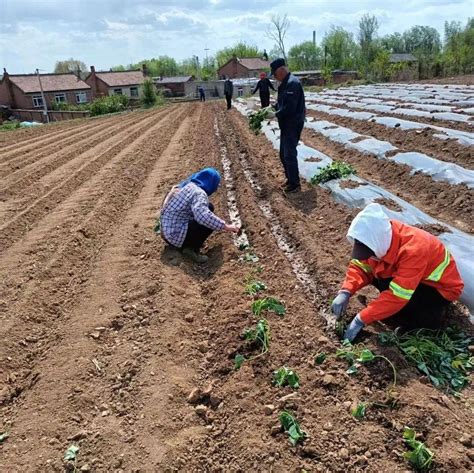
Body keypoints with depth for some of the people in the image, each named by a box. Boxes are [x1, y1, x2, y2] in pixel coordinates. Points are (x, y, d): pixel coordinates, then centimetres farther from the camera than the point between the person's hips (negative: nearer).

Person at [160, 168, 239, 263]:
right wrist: (225, 226, -27)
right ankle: (191, 249, -7)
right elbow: (203, 216, -37)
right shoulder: (198, 193, -19)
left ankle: (187, 244, 9)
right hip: (176, 234, -9)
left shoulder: (187, 185, 11)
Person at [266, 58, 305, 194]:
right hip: (286, 124, 10)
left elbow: (289, 107, -26)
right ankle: (290, 179, 29)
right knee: (283, 154, 16)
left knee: (290, 155, -6)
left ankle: (295, 185, 3)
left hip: (293, 124, -10)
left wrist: (275, 115, -17)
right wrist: (271, 109, 6)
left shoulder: (292, 83, -19)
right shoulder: (285, 83, 13)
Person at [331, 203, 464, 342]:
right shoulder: (378, 240, -18)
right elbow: (360, 266, -9)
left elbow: (397, 296, -39)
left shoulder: (413, 250, -39)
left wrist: (361, 320, -38)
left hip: (440, 287, -7)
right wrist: (345, 292, -28)